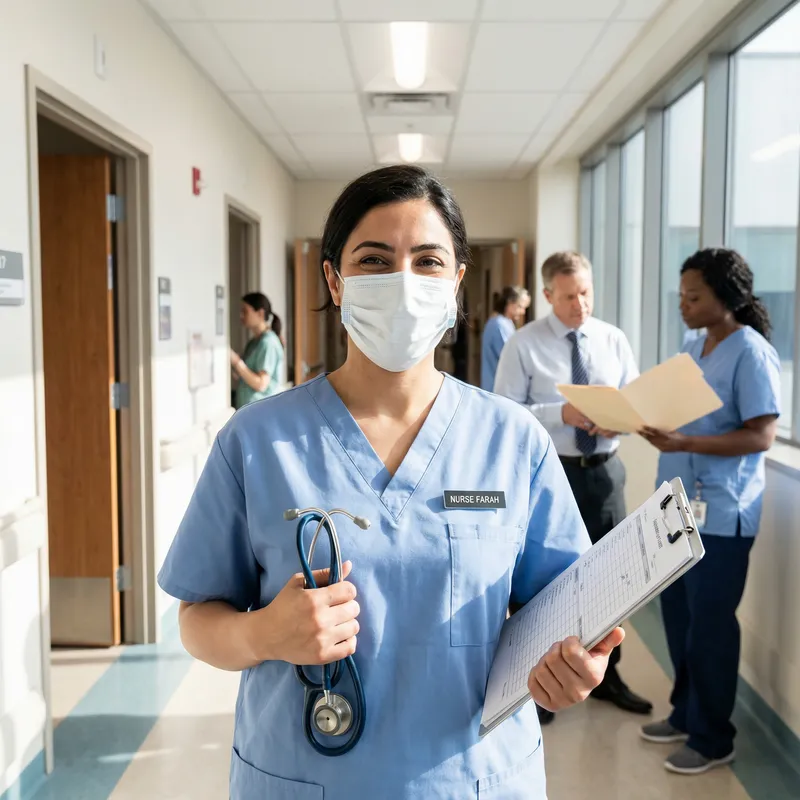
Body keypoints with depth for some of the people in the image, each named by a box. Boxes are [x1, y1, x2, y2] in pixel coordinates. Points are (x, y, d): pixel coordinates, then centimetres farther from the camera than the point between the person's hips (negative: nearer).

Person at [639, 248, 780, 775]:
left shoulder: (751, 354, -14)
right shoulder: (693, 348, 11)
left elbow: (761, 436, -19)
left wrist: (682, 443, -27)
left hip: (720, 513, -8)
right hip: (678, 504, 8)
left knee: (709, 625, 3)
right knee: (678, 616, 16)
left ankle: (713, 739, 20)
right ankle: (686, 713, 34)